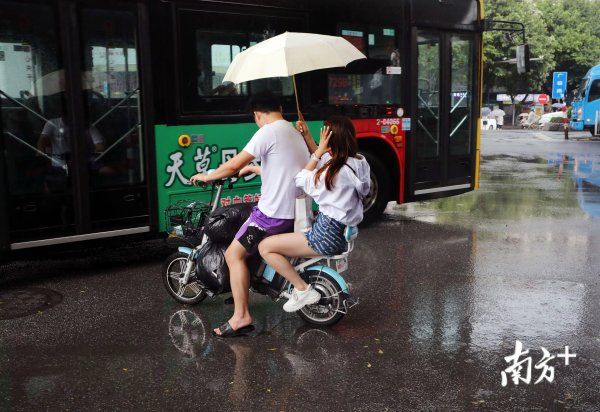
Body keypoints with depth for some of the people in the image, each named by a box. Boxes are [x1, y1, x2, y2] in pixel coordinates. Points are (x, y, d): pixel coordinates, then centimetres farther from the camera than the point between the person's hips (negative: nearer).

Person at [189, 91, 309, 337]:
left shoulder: (268, 132, -12)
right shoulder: (294, 132, 16)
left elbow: (235, 164, -13)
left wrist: (207, 176, 2)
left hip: (275, 212, -9)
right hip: (299, 211, 10)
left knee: (234, 254, -5)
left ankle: (241, 317, -9)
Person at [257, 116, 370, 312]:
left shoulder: (339, 171, -23)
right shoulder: (359, 162, 3)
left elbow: (302, 181, -8)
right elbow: (323, 160, 20)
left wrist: (319, 151, -7)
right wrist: (307, 136, 14)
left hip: (327, 236, -10)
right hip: (340, 230, 10)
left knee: (265, 247, -9)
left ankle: (303, 290, -4)